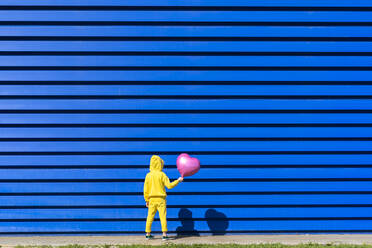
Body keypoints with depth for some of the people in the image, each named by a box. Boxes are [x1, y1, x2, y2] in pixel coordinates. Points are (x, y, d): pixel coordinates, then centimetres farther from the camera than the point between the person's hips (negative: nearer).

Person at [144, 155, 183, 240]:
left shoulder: (148, 175, 4)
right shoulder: (162, 174, -6)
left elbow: (146, 189, 7)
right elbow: (169, 185, -8)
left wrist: (147, 200, 15)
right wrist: (178, 180, 4)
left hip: (152, 199, 4)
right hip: (160, 199, -3)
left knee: (150, 217, 10)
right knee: (163, 217, -1)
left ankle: (148, 234, 16)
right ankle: (164, 234, -3)